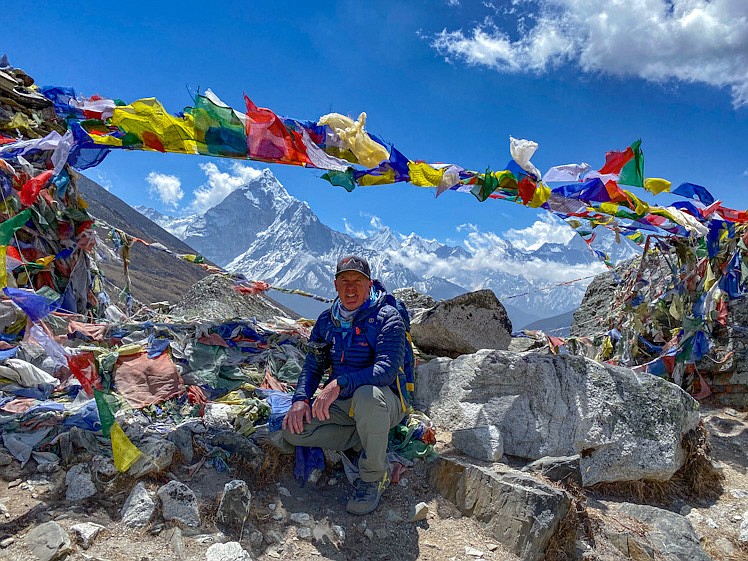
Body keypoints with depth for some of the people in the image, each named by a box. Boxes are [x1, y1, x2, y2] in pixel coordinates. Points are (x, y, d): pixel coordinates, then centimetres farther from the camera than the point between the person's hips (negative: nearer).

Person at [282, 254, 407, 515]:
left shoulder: (387, 317, -14)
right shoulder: (327, 321, 5)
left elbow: (387, 369, -27)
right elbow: (312, 366, 7)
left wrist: (340, 384, -38)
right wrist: (301, 399, -13)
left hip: (384, 403, -5)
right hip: (341, 403, 6)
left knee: (367, 394, -41)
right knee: (292, 429, -16)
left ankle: (374, 475, -16)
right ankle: (367, 440, -1)